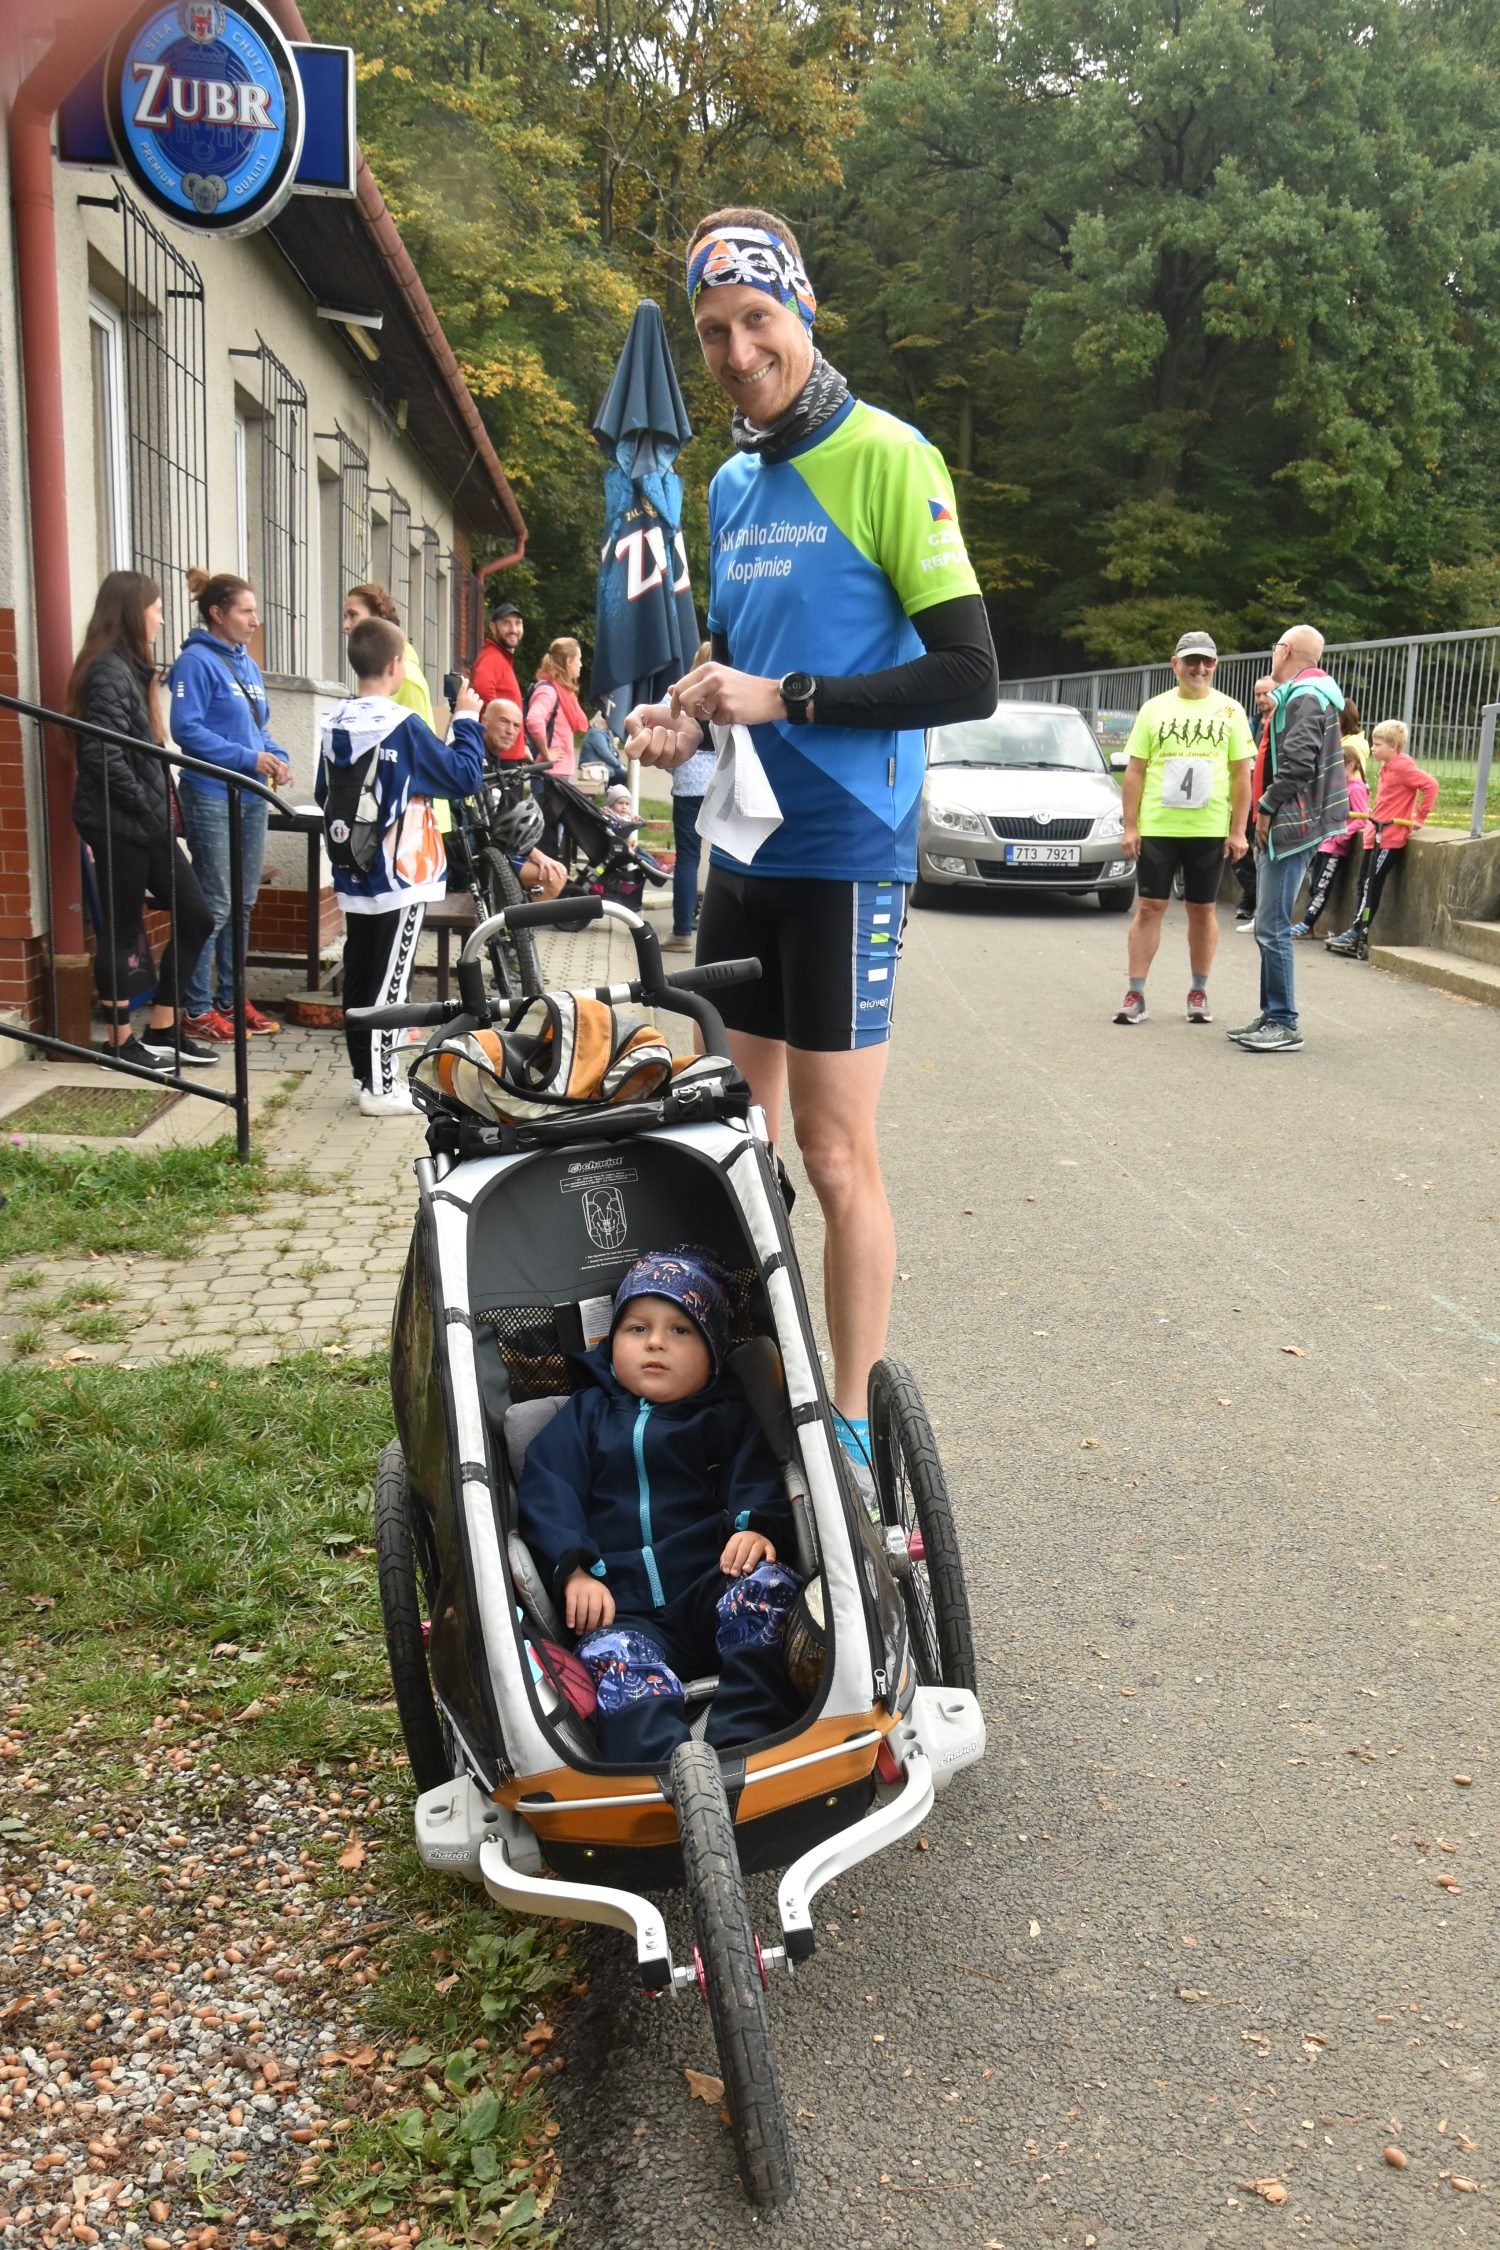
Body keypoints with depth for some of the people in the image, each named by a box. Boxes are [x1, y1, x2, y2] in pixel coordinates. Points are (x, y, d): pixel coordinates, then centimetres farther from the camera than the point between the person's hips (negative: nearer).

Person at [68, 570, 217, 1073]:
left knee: (196, 917, 9)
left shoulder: (130, 668, 16)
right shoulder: (107, 672, -14)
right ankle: (121, 1041, 12)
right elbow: (103, 756, -23)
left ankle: (162, 1030, 17)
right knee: (121, 932, 1)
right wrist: (145, 805, -15)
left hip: (145, 823, 9)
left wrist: (162, 806, 7)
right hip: (118, 824, -9)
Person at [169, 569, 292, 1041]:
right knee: (214, 905, -5)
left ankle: (231, 999, 23)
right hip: (211, 795, -8)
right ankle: (198, 1009, 3)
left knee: (243, 902, 13)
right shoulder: (196, 662, -10)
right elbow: (187, 729, -17)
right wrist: (247, 758, -20)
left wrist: (277, 758, 1)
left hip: (252, 796, 8)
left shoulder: (247, 664, 14)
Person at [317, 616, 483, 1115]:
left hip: (353, 876, 7)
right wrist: (466, 720, 1)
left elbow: (323, 793, 15)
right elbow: (464, 777, -10)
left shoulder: (335, 724, 5)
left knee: (359, 979, 12)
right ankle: (380, 1087, 2)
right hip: (400, 875, -7)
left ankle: (364, 1074, 21)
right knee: (388, 982, -2)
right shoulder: (403, 726, -15)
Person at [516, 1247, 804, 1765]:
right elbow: (545, 1496, 9)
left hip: (711, 1590, 1)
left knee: (768, 1585, -31)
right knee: (613, 1656, -33)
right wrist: (574, 1570, -9)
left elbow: (758, 1483, 7)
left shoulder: (731, 1417, 22)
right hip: (622, 1611, 0)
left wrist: (756, 1527, -18)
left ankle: (743, 1744, -40)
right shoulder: (585, 1416, 23)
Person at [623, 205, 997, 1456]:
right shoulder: (732, 485, 14)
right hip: (743, 852, 8)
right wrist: (687, 719, 5)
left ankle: (853, 1425, 9)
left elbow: (970, 676, -16)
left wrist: (790, 698, -20)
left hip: (844, 858, -7)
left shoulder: (887, 458, -9)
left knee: (835, 1156, -3)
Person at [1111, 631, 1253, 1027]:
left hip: (1210, 830, 0)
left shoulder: (1230, 711, 4)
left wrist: (1238, 831, -3)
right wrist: (1130, 826, -3)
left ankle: (1199, 993, 18)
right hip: (1157, 827, 0)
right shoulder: (1154, 709, 5)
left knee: (1203, 910, 8)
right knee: (1149, 907, -1)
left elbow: (1242, 775, 4)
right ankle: (1135, 994, 2)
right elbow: (1135, 771, 4)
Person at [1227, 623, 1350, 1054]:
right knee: (1268, 927, 13)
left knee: (1272, 928, -11)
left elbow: (1297, 763, -23)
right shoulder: (1297, 695, 20)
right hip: (1281, 827, 11)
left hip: (1290, 826, -11)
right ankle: (1272, 1018, 19)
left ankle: (1284, 1026, -8)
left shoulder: (1305, 696, -12)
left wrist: (1267, 808, -16)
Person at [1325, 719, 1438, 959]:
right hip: (1376, 835, 9)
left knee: (1371, 885, -9)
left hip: (1389, 838, -9)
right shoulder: (1387, 767, 14)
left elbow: (1430, 785, -21)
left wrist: (1419, 818, -16)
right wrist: (1373, 814, 13)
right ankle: (1356, 933, 17)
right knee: (1365, 883, 11)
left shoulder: (1402, 766, -13)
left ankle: (1359, 940, -7)